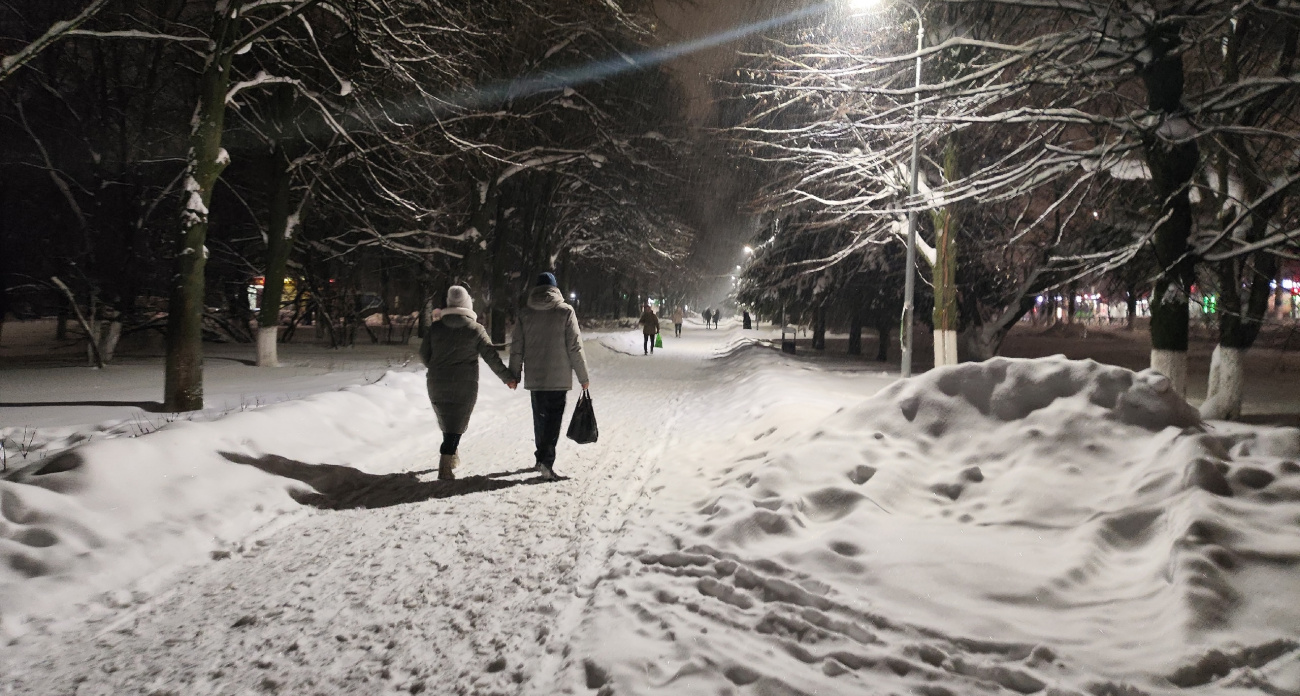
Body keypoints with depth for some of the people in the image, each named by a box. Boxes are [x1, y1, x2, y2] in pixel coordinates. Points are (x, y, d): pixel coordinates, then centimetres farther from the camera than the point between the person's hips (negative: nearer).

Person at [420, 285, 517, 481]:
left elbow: (423, 355, 6)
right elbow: (491, 357, -4)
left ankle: (450, 456, 33)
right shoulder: (475, 329, -6)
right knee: (456, 423, -1)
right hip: (464, 385, -3)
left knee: (447, 421, 19)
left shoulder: (436, 327, 2)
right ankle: (445, 465, -13)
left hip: (437, 384, 3)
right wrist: (508, 377, 7)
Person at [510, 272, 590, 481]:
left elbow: (517, 348, 4)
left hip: (534, 377, 3)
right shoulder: (565, 311, -6)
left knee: (540, 418, 17)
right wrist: (583, 377, 0)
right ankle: (546, 461, -15)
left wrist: (514, 375, 16)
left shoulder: (525, 313, 2)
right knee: (554, 419, -2)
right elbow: (575, 347, -7)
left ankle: (542, 457, 28)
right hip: (559, 377, -3)